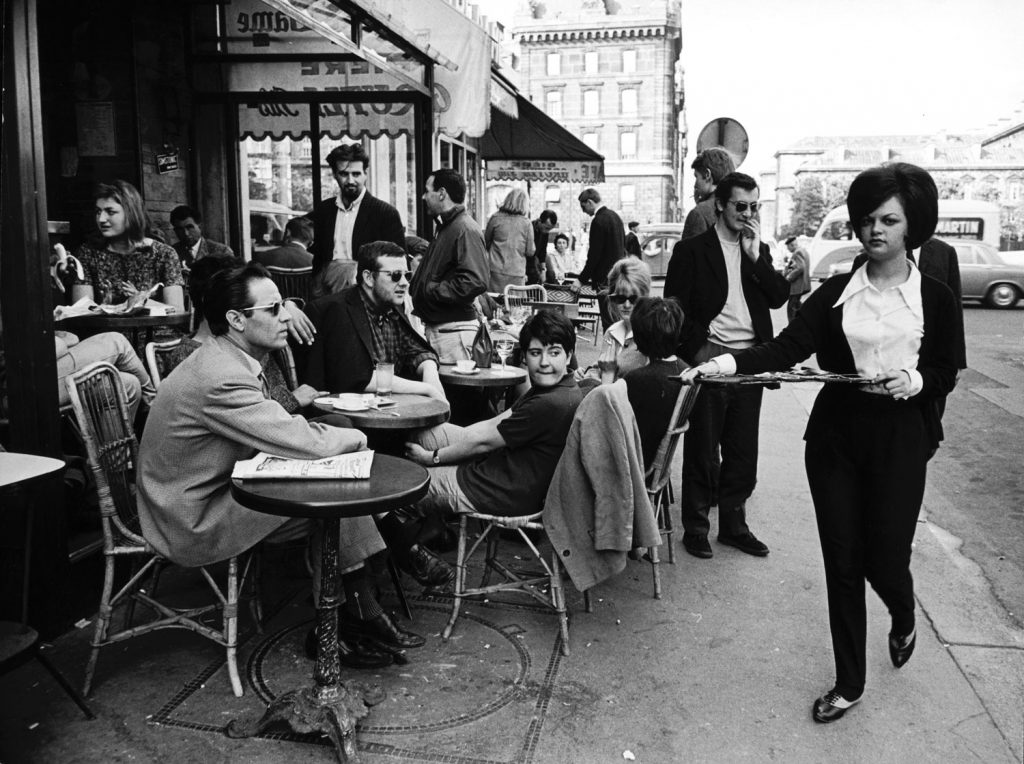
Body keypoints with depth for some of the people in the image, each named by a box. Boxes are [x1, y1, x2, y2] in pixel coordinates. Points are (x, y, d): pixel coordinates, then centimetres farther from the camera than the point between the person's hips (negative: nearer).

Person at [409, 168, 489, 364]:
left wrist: (431, 290, -18)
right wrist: (416, 286, 8)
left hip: (454, 330, -10)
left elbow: (476, 281, -26)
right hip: (435, 327, 10)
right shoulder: (446, 227, 18)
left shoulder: (466, 230, -15)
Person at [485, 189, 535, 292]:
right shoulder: (526, 223, -2)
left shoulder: (495, 218, -1)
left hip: (496, 271, 1)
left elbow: (486, 243, 10)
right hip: (517, 273, 0)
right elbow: (530, 252, 2)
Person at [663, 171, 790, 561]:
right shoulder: (692, 250, -1)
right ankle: (695, 528, 17)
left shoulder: (759, 251, 14)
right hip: (709, 360, -5)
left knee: (743, 452, 11)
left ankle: (733, 524, 25)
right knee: (701, 451, 4)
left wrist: (755, 256, -6)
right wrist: (696, 351, -12)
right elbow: (675, 309, -4)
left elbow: (779, 298, 3)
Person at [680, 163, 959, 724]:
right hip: (834, 435, 2)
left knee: (884, 560, 2)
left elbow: (946, 373, 6)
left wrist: (914, 380, -17)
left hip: (900, 440, -1)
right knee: (841, 564, 6)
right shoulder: (837, 292, 4)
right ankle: (849, 683, 23)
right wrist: (725, 363, -24)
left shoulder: (934, 298, 2)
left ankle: (903, 620, 42)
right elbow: (787, 348, -8)